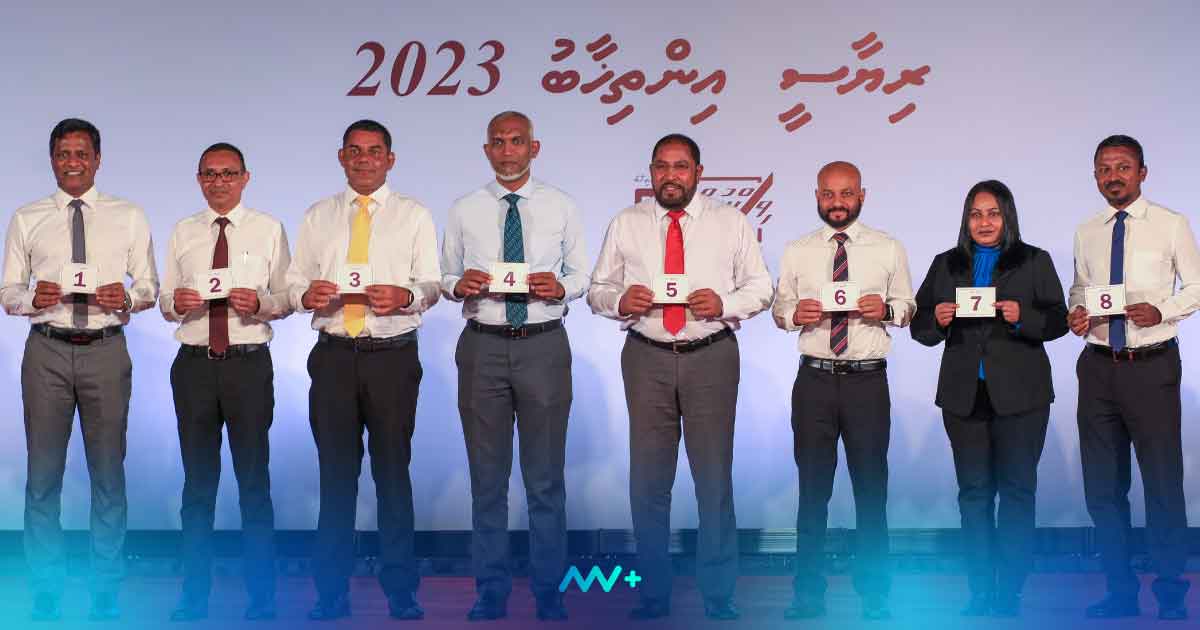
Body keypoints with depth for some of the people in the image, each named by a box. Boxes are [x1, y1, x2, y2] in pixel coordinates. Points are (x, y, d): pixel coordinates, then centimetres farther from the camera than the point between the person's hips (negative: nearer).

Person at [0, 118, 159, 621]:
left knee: (108, 472, 4)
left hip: (106, 351, 0)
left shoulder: (129, 217, 7)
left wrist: (128, 298, -15)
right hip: (47, 352, 0)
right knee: (43, 472, 4)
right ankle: (45, 589, 15)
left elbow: (149, 287, 7)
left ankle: (106, 590, 15)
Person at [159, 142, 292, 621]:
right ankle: (195, 591, 14)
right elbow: (165, 303, 12)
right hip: (194, 365, 2)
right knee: (197, 481, 7)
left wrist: (260, 303, -18)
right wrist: (175, 302, -10)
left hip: (249, 363, -2)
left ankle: (261, 594, 7)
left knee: (254, 479, 0)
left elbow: (286, 300, 2)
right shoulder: (183, 233, 12)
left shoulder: (268, 230, 5)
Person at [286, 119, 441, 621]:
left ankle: (401, 591, 8)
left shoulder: (413, 215, 8)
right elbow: (294, 280, 11)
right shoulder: (318, 217, 15)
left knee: (393, 470, 0)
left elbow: (431, 284, 1)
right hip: (333, 354, 2)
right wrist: (306, 294, -11)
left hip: (393, 354, -2)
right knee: (336, 472, 4)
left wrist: (406, 295, -20)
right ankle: (332, 590, 12)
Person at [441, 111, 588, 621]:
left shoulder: (560, 207, 5)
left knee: (546, 478, 4)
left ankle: (549, 592, 15)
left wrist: (560, 286, -15)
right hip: (483, 347, 1)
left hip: (544, 345, -1)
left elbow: (581, 275, 6)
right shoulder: (464, 211, 7)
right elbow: (446, 277, 10)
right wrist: (459, 285, -12)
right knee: (488, 478, 7)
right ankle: (491, 593, 17)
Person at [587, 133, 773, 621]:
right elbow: (598, 288, 11)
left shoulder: (731, 223, 6)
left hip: (711, 357, -1)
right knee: (648, 479, 5)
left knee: (714, 477, 0)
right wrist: (619, 299, -11)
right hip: (647, 357, 1)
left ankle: (718, 595, 11)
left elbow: (760, 287, 6)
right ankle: (653, 593, 15)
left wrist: (724, 303, -13)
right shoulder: (625, 224, 9)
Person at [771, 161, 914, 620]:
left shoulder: (888, 250, 6)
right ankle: (808, 593, 12)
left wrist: (886, 309, -13)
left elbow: (908, 306, 9)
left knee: (871, 487, 4)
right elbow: (779, 309, 11)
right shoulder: (797, 252, 8)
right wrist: (794, 314, -11)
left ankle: (874, 594, 14)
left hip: (867, 380, -1)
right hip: (814, 380, 1)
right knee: (812, 487, 4)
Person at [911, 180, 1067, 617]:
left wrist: (1023, 316, -18)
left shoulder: (1035, 262, 5)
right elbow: (919, 326, 10)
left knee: (1017, 488, -3)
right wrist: (936, 319, -12)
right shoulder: (946, 265, 12)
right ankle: (980, 591, 10)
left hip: (1019, 395, -2)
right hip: (964, 395, 2)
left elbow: (1058, 321, 0)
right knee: (974, 490, 5)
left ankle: (1010, 592, 2)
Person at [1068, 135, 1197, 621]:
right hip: (1098, 365, 5)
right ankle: (1121, 591, 21)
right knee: (1103, 485, 9)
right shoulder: (1087, 233, 10)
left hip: (1151, 366, -4)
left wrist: (1161, 311, -17)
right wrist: (1076, 315, -4)